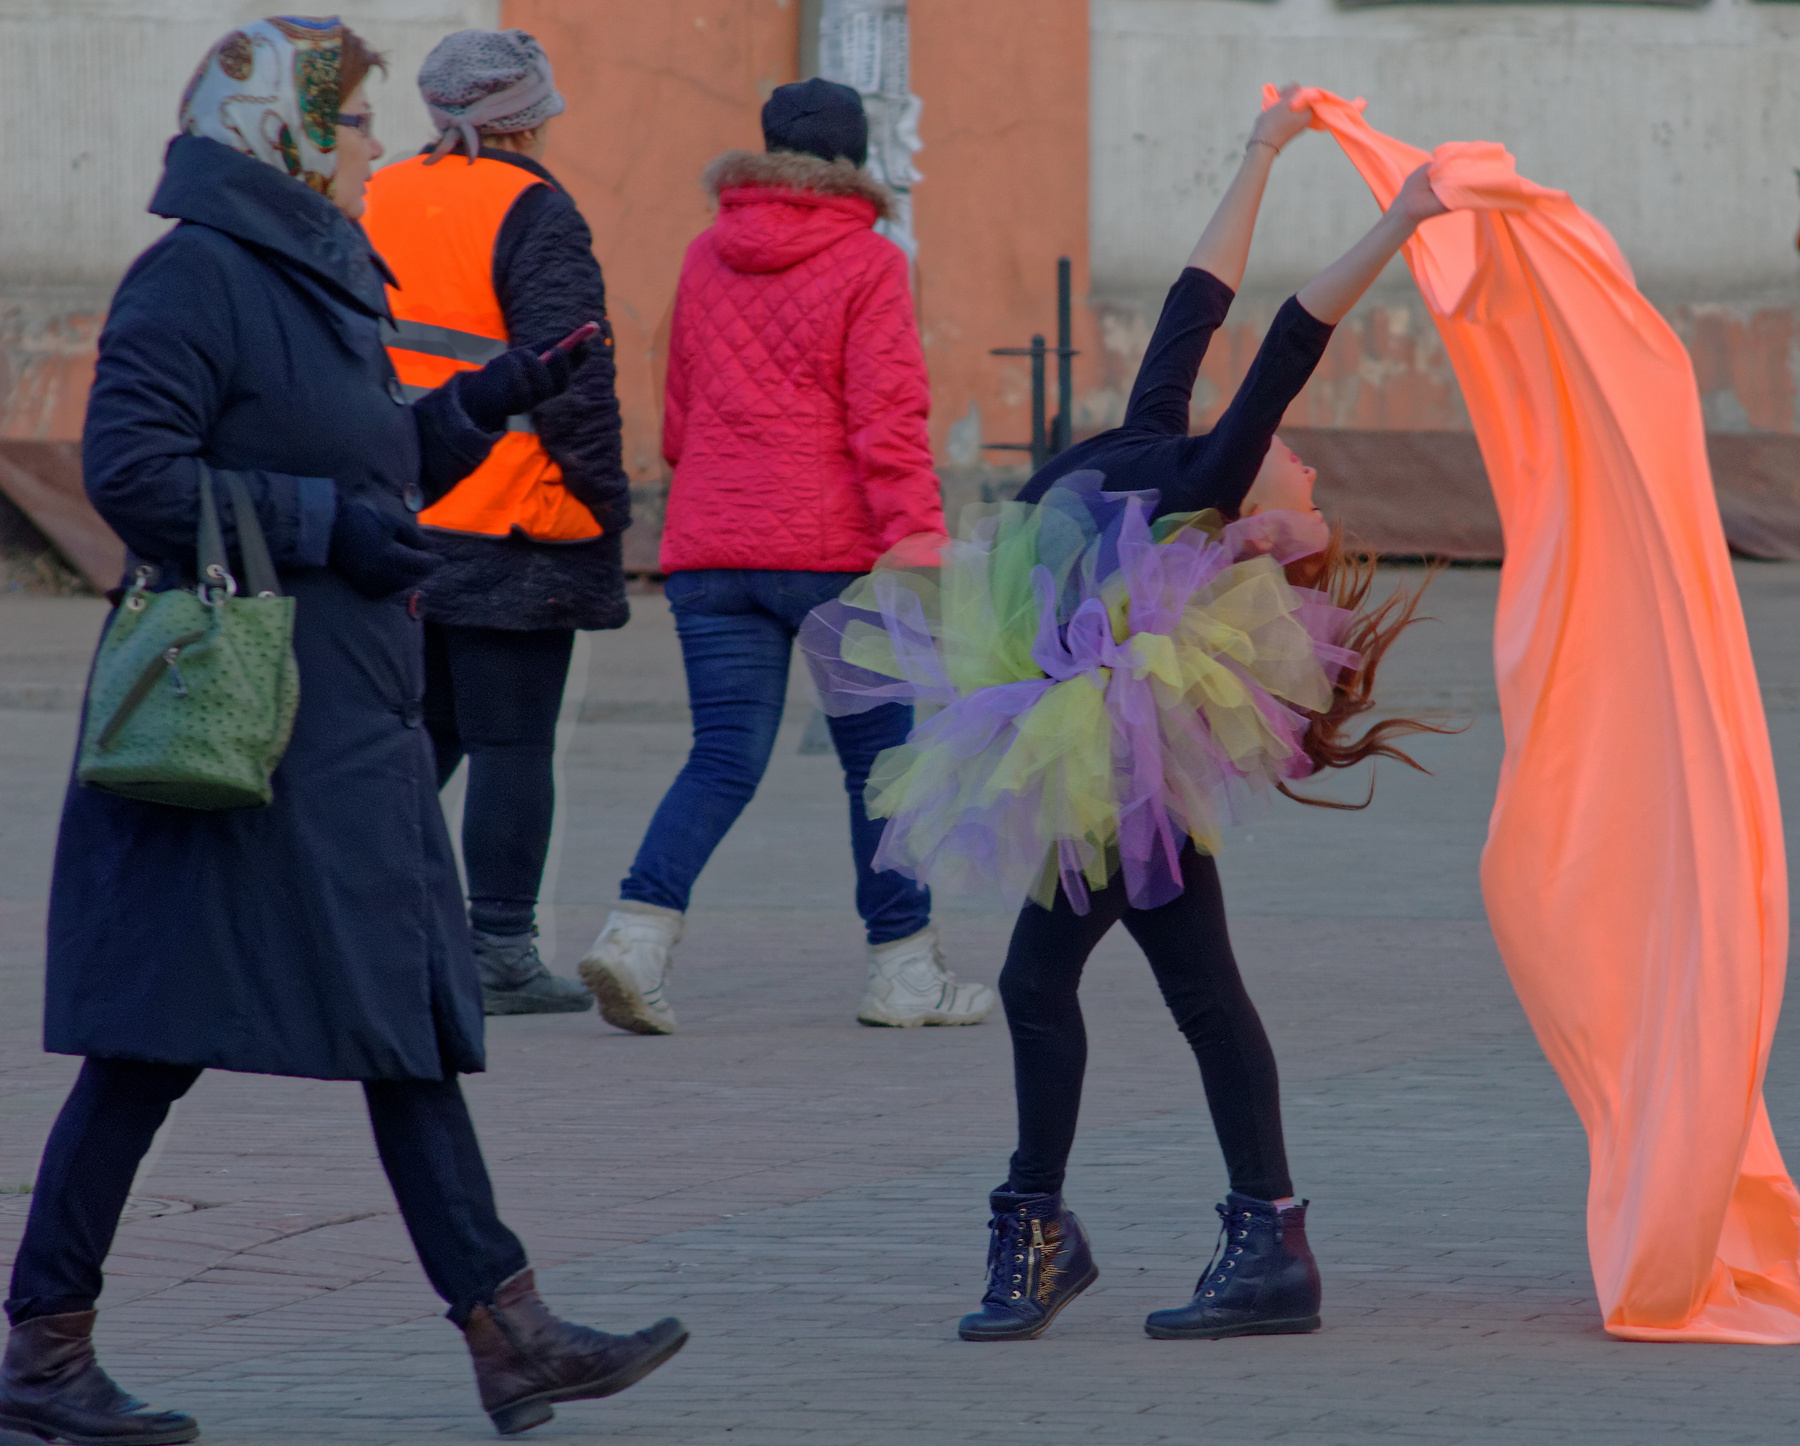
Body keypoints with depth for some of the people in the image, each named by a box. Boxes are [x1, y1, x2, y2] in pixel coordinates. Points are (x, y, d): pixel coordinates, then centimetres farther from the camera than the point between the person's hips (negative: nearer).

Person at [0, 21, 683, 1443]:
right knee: (159, 1037, -6)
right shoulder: (197, 276, -12)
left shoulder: (318, 281, 18)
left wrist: (476, 409, 17)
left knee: (413, 1028, 7)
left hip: (346, 727, 10)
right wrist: (323, 524, -20)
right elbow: (132, 469, -20)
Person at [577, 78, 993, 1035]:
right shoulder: (866, 264, -5)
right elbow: (887, 419, -13)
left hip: (709, 551, 4)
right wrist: (914, 544, -15)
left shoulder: (706, 260, 11)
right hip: (831, 549, -4)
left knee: (725, 755, 3)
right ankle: (905, 971, 14)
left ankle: (639, 927, -19)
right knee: (879, 755, 8)